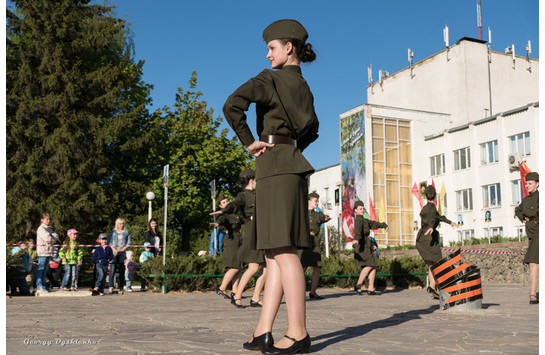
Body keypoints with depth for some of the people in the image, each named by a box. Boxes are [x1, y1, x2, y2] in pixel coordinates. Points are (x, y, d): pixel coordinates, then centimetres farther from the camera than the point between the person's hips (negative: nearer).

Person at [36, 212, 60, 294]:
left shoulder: (49, 229, 20)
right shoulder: (41, 228, -7)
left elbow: (56, 235, 9)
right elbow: (47, 238, -19)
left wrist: (52, 236, -11)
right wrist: (54, 239, -2)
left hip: (48, 252, 9)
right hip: (43, 251, -9)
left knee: (45, 269, 12)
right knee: (40, 269, -7)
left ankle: (43, 285, 17)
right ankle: (39, 286, -7)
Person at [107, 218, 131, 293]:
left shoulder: (126, 232, 12)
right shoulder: (113, 232, 12)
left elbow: (128, 243, 7)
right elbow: (109, 242, 7)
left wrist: (122, 250, -8)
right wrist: (114, 250, -8)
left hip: (123, 254, 1)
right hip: (113, 253, -1)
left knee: (122, 271, 1)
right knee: (112, 270, -11)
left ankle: (121, 287, 7)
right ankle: (110, 287, -14)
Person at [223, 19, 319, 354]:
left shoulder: (270, 78, -5)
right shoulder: (303, 86, 19)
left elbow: (232, 106, -19)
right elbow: (312, 129, 30)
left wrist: (250, 142, -9)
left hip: (275, 165, -9)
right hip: (294, 163, 9)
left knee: (283, 251, -9)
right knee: (275, 253, 5)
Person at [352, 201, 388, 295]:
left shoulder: (363, 220, 22)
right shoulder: (359, 219, -10)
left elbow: (373, 224, 38)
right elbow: (358, 230, -30)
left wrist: (384, 225, 47)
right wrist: (356, 238, -48)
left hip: (366, 246, 10)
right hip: (362, 245, -10)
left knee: (373, 266, 2)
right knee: (369, 265, -16)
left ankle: (371, 288, -1)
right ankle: (358, 285, -10)